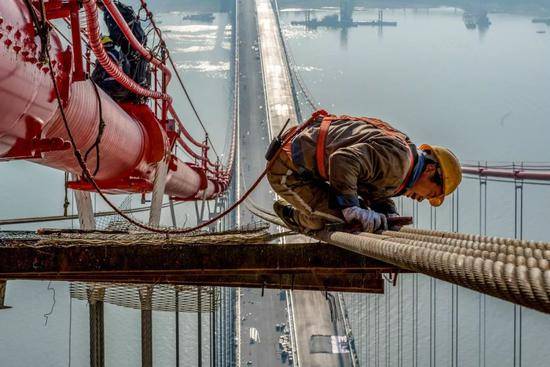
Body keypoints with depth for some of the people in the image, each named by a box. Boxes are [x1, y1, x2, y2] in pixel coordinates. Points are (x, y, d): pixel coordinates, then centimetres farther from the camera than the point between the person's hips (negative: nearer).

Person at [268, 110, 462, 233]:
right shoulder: (396, 156, -24)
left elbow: (377, 194, 23)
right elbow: (343, 161, -37)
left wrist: (390, 215, 1)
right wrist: (352, 209, -34)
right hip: (288, 170, -10)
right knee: (339, 221, -16)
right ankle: (293, 215, 12)